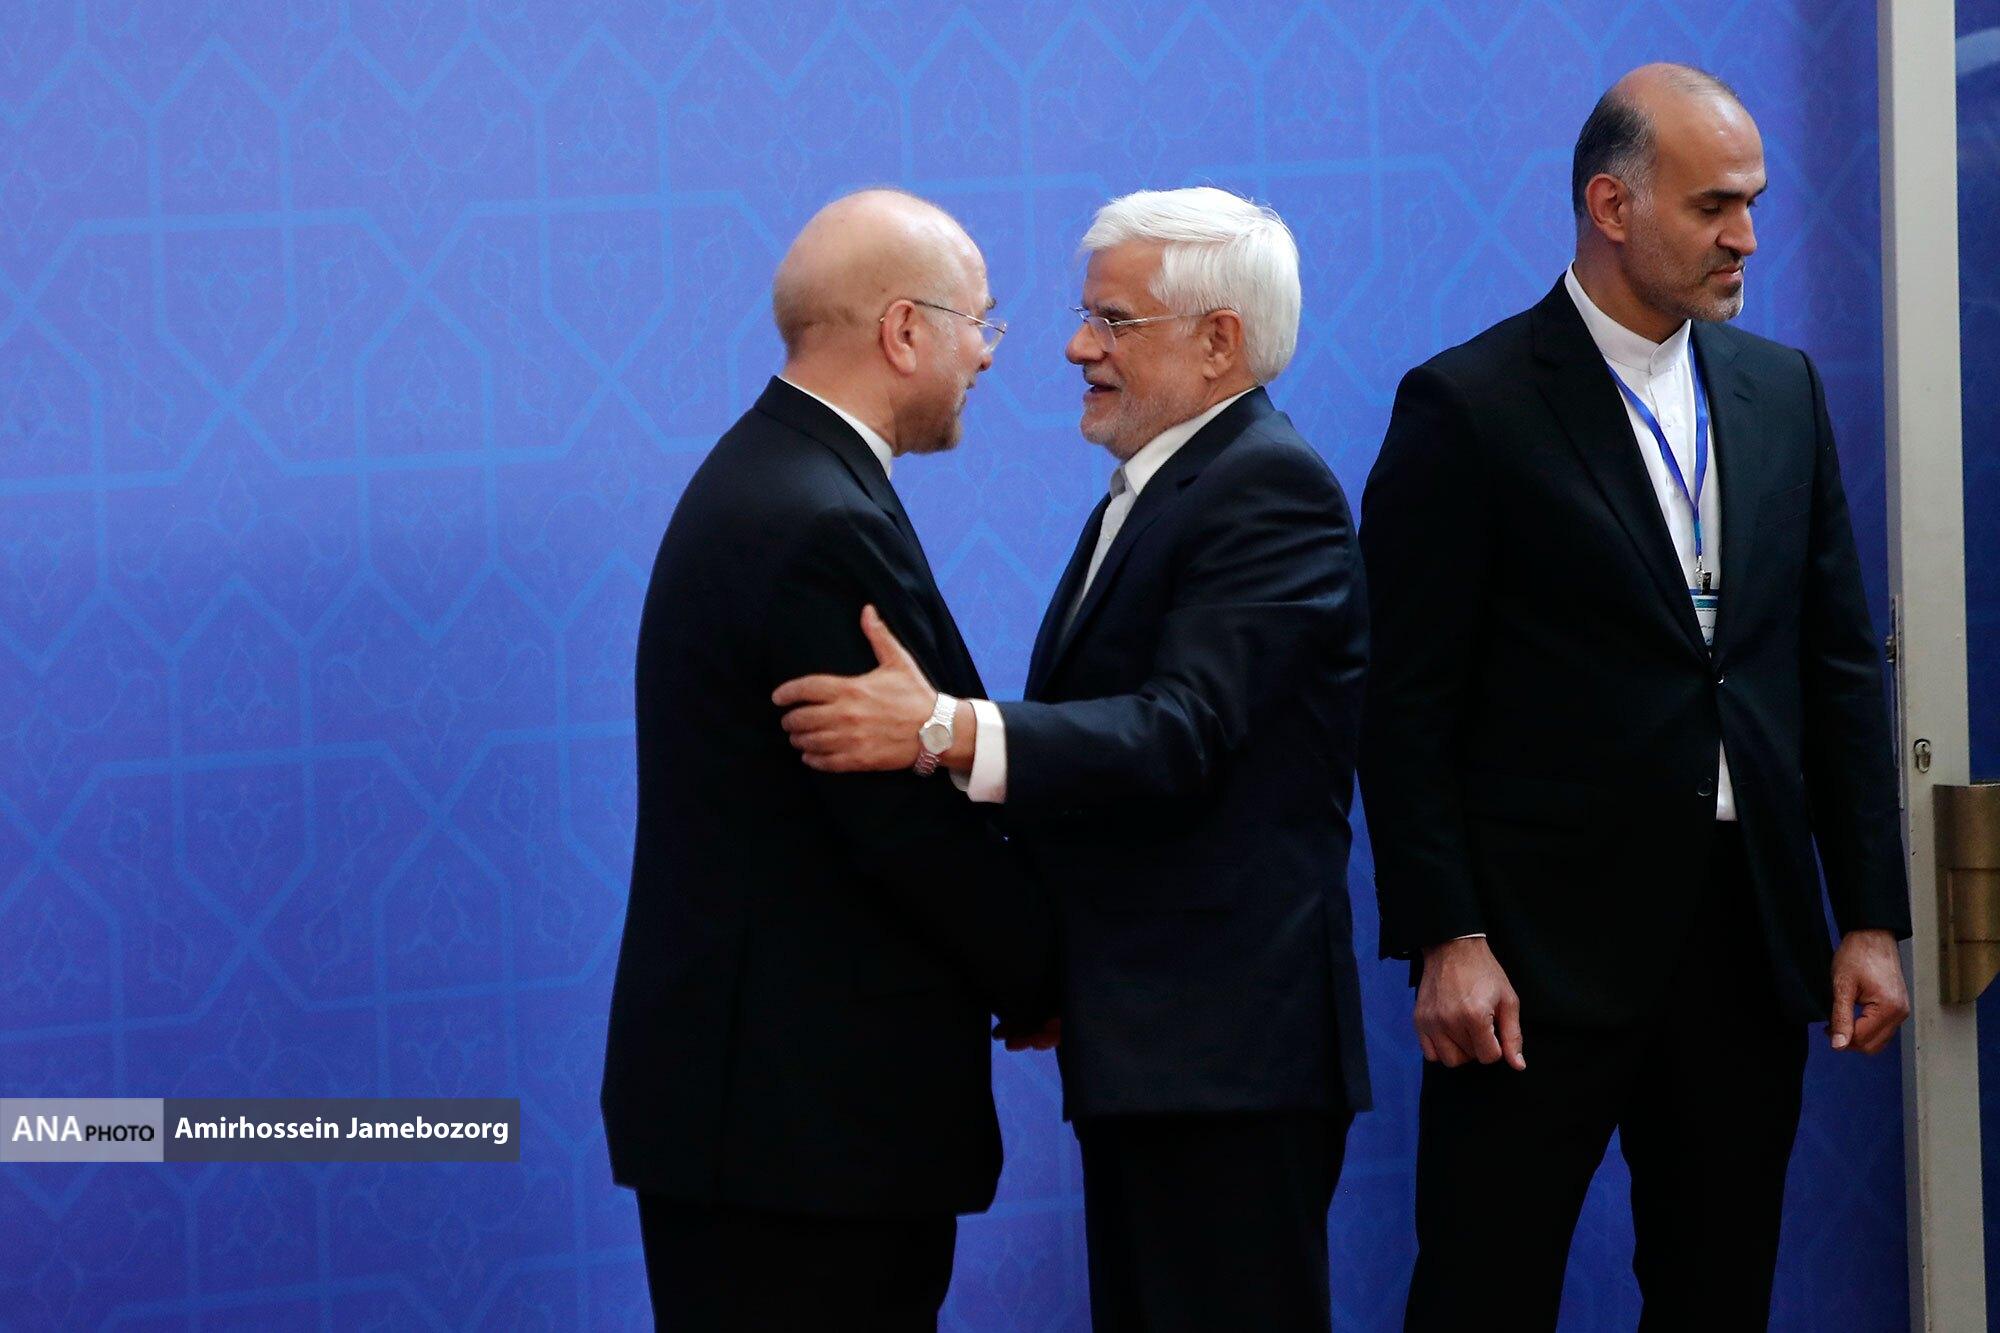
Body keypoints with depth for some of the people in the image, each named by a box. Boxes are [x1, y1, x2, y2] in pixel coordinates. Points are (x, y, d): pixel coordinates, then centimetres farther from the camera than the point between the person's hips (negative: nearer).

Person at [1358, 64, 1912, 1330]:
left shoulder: (1784, 392, 11)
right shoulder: (1466, 406, -6)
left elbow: (1840, 665, 12)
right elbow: (1410, 703, -7)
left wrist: (1874, 915, 6)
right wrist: (1444, 939, -13)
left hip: (1749, 939, 5)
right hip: (1544, 944, -5)